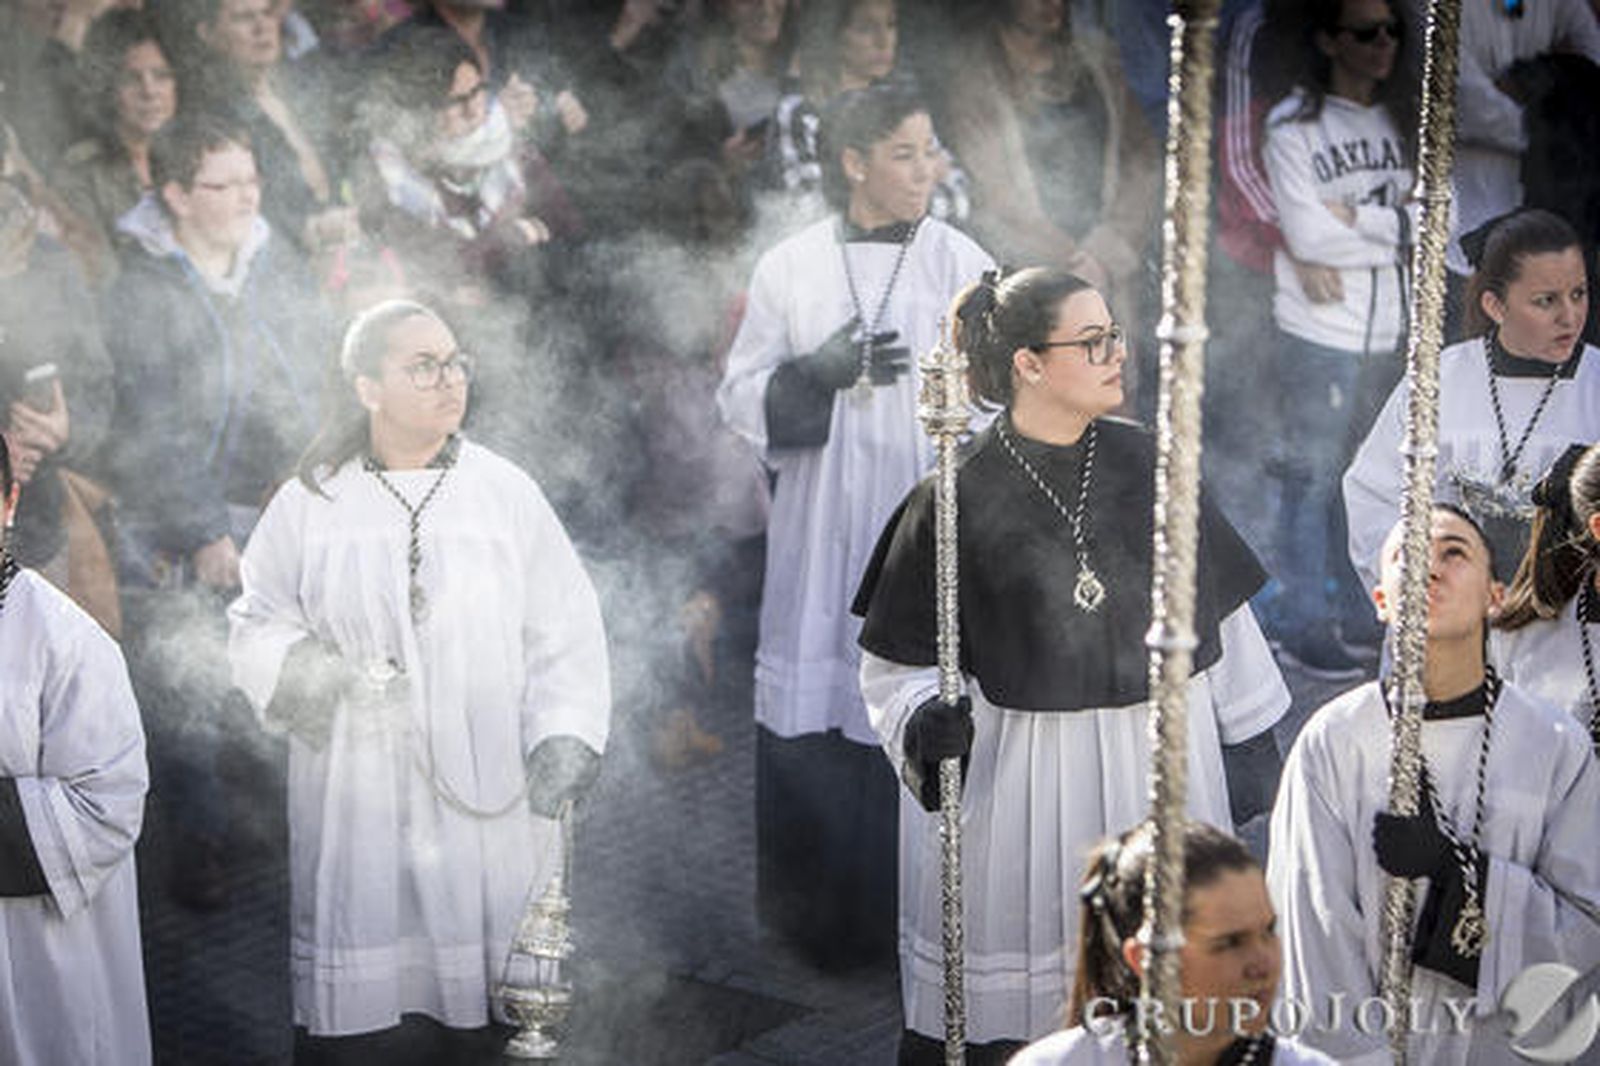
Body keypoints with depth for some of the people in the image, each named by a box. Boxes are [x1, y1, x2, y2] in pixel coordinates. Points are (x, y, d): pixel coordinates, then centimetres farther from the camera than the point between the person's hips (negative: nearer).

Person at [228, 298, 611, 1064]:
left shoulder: (506, 492, 5)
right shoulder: (309, 503, 6)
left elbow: (564, 630, 3)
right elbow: (256, 620, 11)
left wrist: (565, 735, -10)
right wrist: (290, 662, -10)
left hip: (488, 799, 0)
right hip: (357, 804, 0)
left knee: (483, 995, -1)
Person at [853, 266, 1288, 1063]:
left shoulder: (1145, 459, 3)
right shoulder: (960, 497, -7)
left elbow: (1218, 605, 11)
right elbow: (902, 661, 0)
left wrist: (1254, 737, 13)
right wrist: (927, 720, -20)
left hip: (1163, 756, 3)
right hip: (1021, 773, -3)